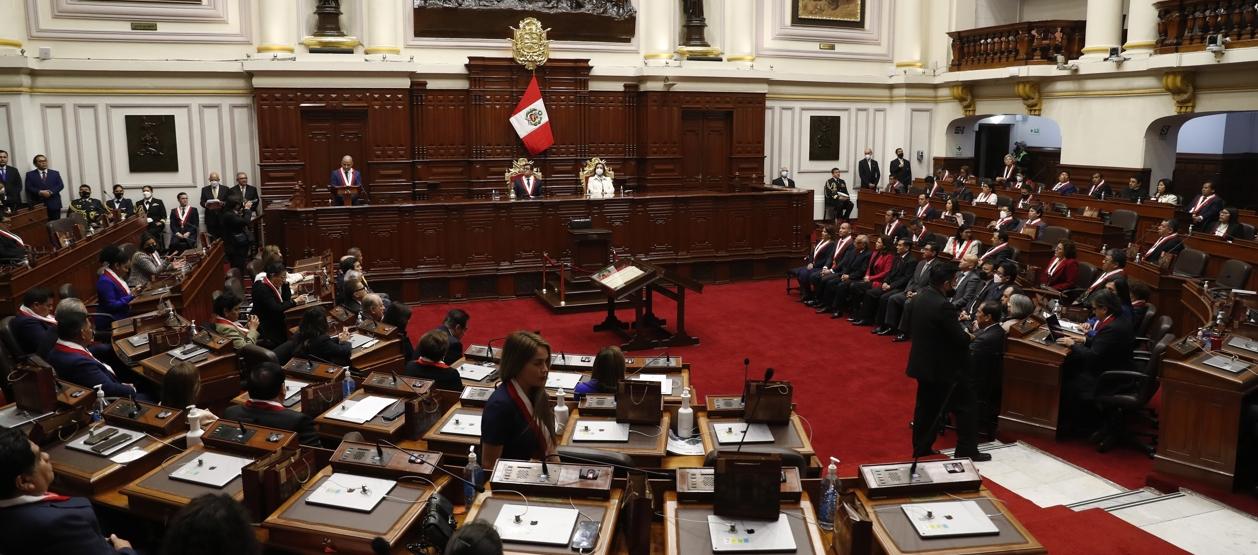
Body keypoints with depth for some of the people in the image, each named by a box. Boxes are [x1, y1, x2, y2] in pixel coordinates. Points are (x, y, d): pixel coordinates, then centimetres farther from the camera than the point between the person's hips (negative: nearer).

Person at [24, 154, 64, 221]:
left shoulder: (55, 173, 16)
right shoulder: (30, 174, 11)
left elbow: (60, 185, 5)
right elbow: (29, 188, 1)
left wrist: (51, 192, -12)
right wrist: (40, 192, -15)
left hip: (54, 204, 2)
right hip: (38, 205, -2)